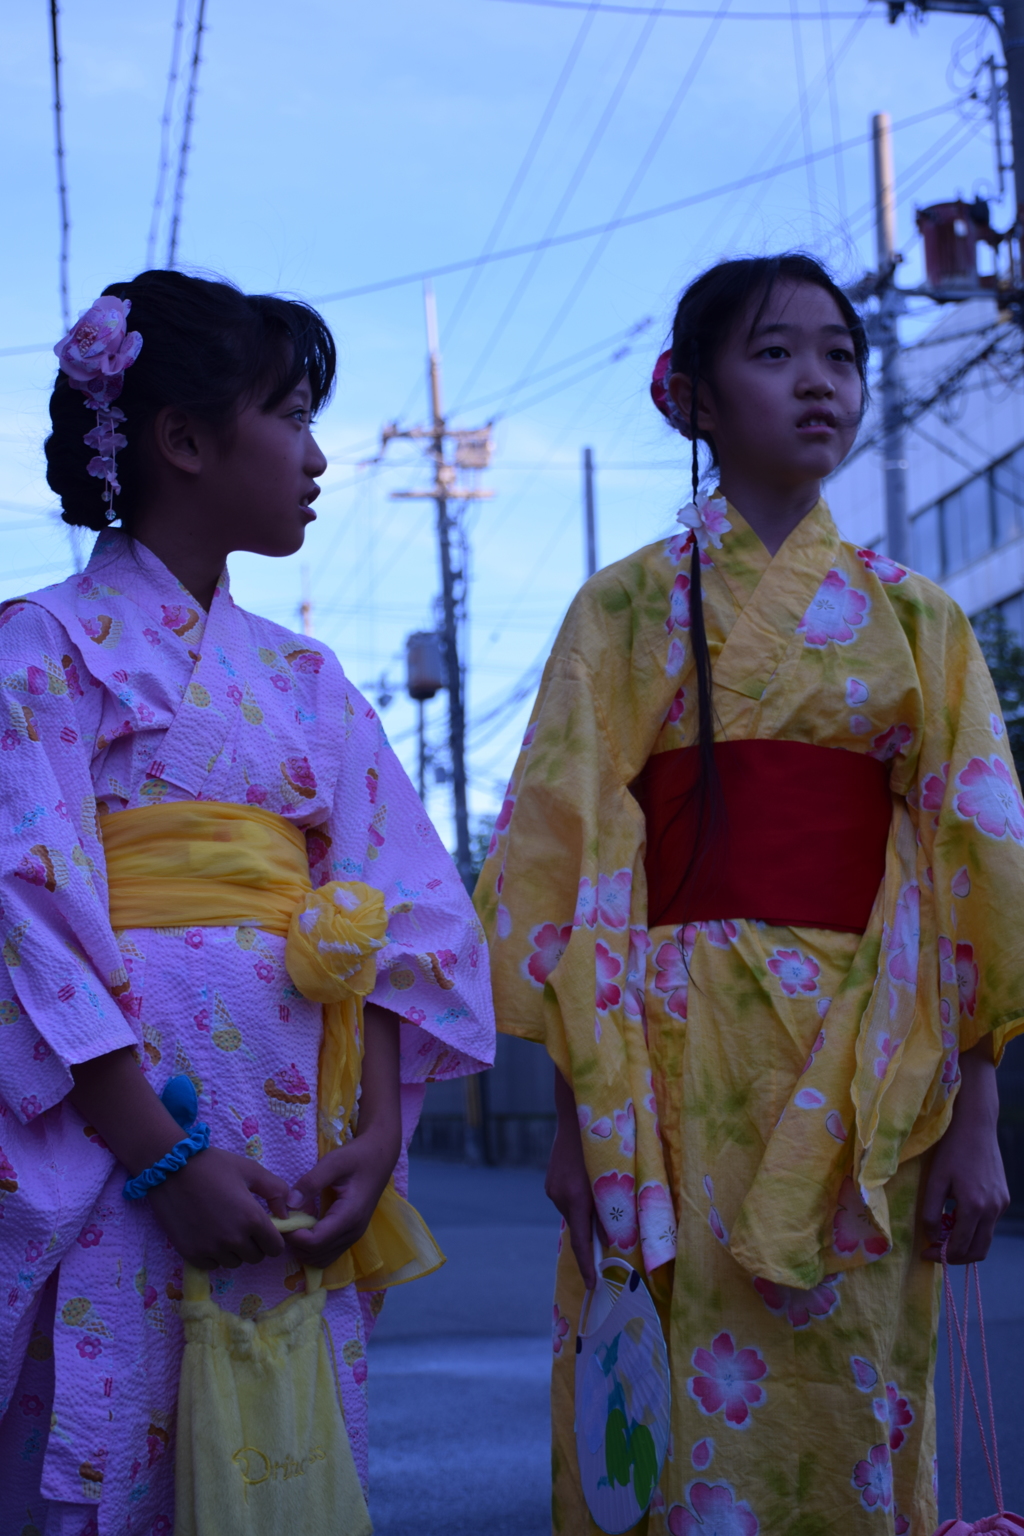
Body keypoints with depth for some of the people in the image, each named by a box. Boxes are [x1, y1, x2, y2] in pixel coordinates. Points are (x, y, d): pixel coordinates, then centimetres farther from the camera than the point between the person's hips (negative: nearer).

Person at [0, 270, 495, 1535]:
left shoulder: (302, 678, 17)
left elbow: (404, 910, 9)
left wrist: (378, 1130, -6)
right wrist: (162, 1154, -19)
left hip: (297, 1147, 6)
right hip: (116, 1140, -5)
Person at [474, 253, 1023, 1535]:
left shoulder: (913, 618, 10)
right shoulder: (628, 608, 6)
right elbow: (568, 862, 1)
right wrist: (578, 1112, -6)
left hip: (867, 1074, 1)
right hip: (678, 1063, -1)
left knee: (850, 1417, 2)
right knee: (686, 1429, 0)